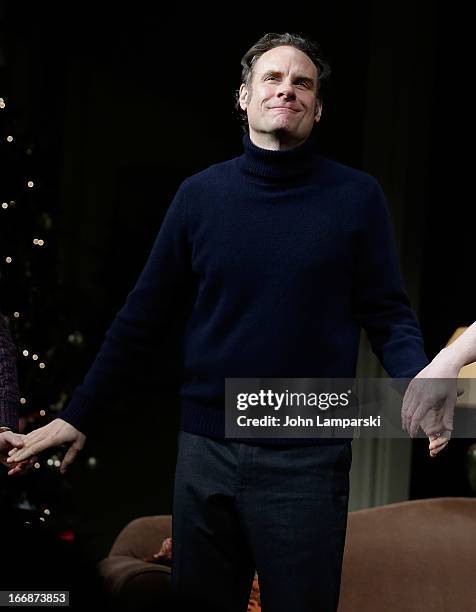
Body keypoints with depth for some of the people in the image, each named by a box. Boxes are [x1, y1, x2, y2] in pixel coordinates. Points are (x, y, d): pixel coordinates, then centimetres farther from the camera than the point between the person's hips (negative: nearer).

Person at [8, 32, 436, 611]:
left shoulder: (355, 196, -1)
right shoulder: (201, 193, 4)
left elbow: (388, 316, -1)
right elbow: (145, 314, 6)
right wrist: (78, 415, 5)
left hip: (308, 453, -2)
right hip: (206, 446, 2)